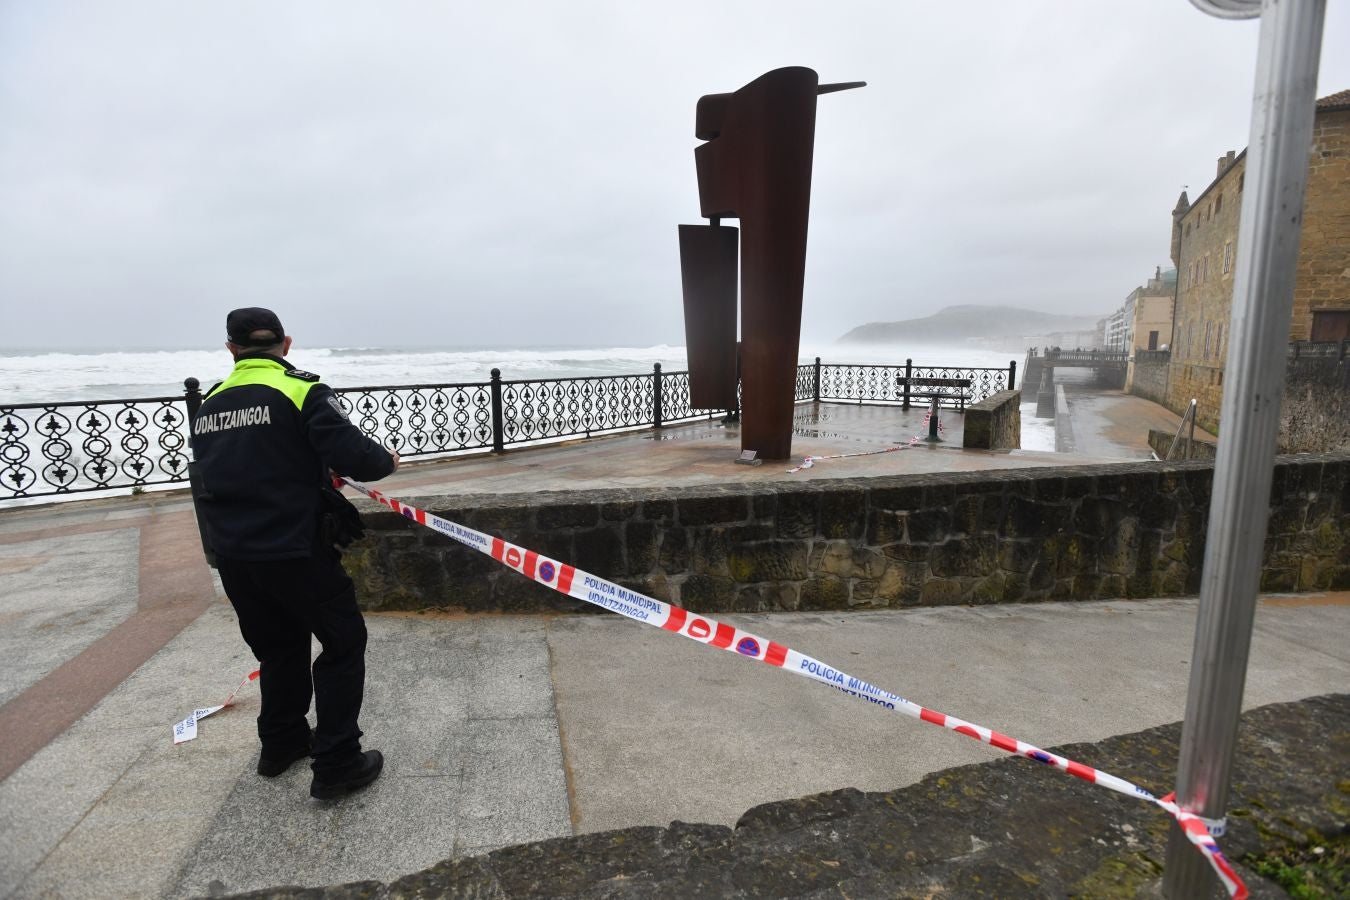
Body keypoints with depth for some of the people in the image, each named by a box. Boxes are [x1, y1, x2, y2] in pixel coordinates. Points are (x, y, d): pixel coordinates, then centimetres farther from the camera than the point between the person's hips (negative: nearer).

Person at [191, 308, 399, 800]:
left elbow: (212, 476, 19)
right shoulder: (302, 391, -12)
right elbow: (354, 456, -21)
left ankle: (281, 742, 38)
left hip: (233, 555, 7)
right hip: (293, 551, -6)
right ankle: (335, 764, 9)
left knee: (279, 646, 23)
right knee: (343, 643, 7)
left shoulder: (209, 403, 8)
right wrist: (387, 459, 0)